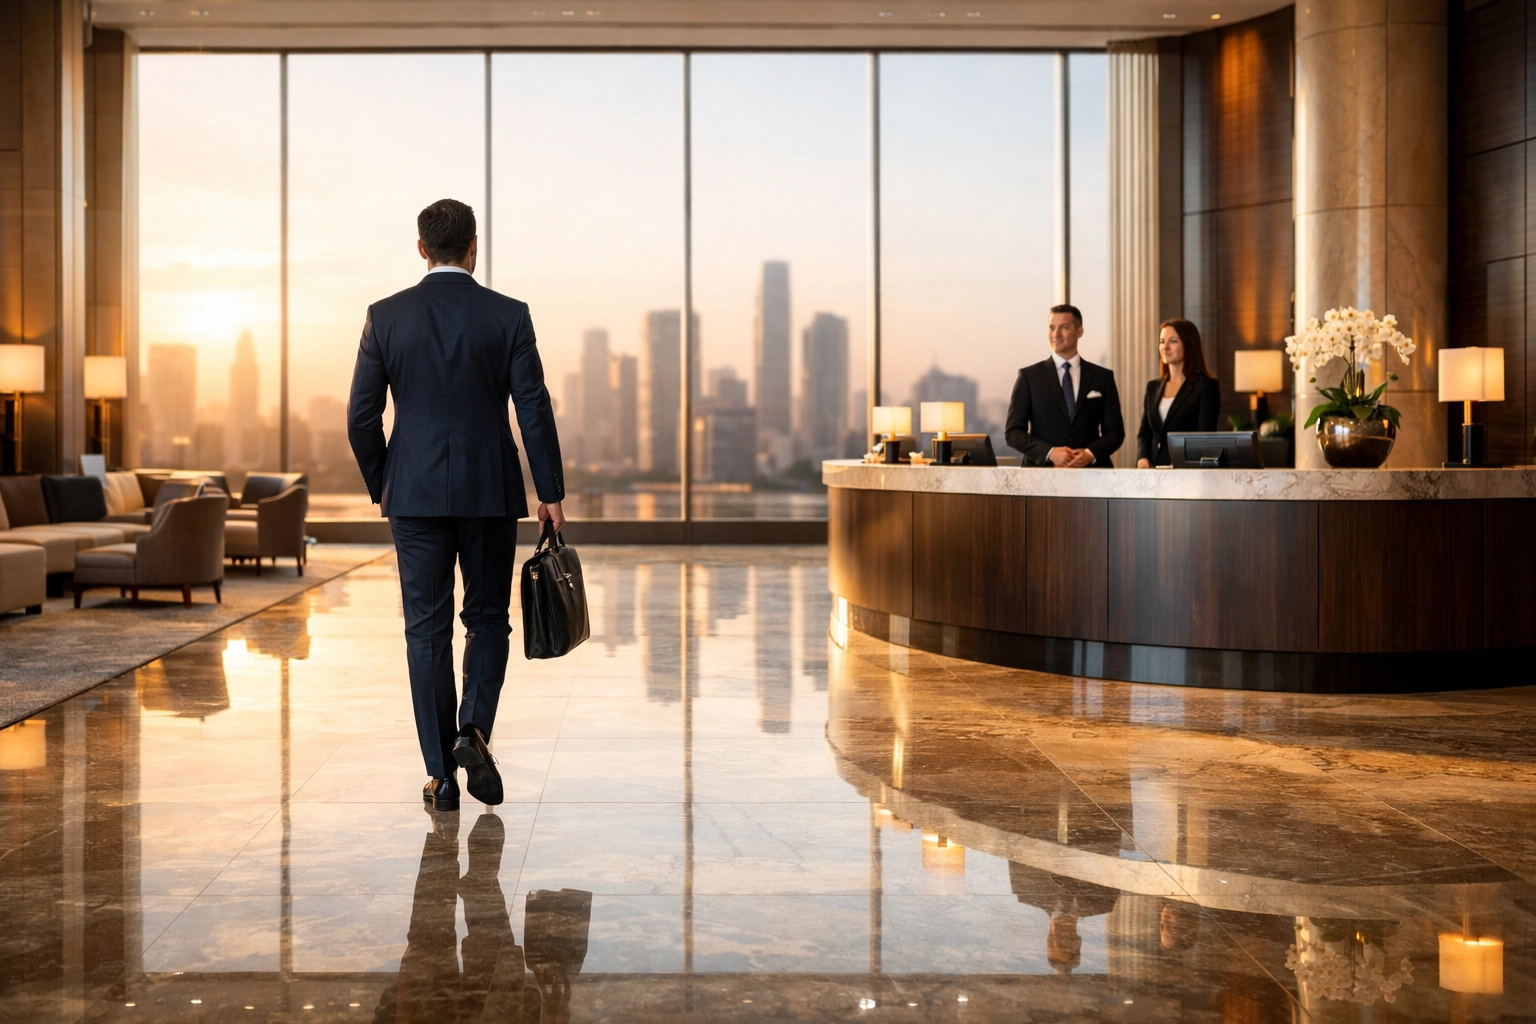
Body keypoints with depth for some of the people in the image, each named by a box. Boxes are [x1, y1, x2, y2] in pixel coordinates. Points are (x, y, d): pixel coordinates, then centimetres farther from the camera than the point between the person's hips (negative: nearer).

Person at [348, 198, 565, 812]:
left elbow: (361, 416, 1)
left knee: (427, 629, 6)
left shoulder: (386, 317, 0)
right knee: (487, 617, 15)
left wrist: (380, 485, 14)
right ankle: (473, 730, -5)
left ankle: (441, 775, 6)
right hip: (490, 491, 0)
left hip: (416, 494, 1)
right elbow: (534, 409, -5)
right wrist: (551, 492, 2)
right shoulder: (507, 316, -3)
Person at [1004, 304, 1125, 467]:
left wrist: (1091, 454, -10)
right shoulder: (1029, 376, 4)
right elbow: (1013, 431, 1)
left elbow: (1115, 431, 8)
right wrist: (1050, 453, -13)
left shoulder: (1103, 377, 8)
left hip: (1089, 469, 1)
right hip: (1042, 470, -1)